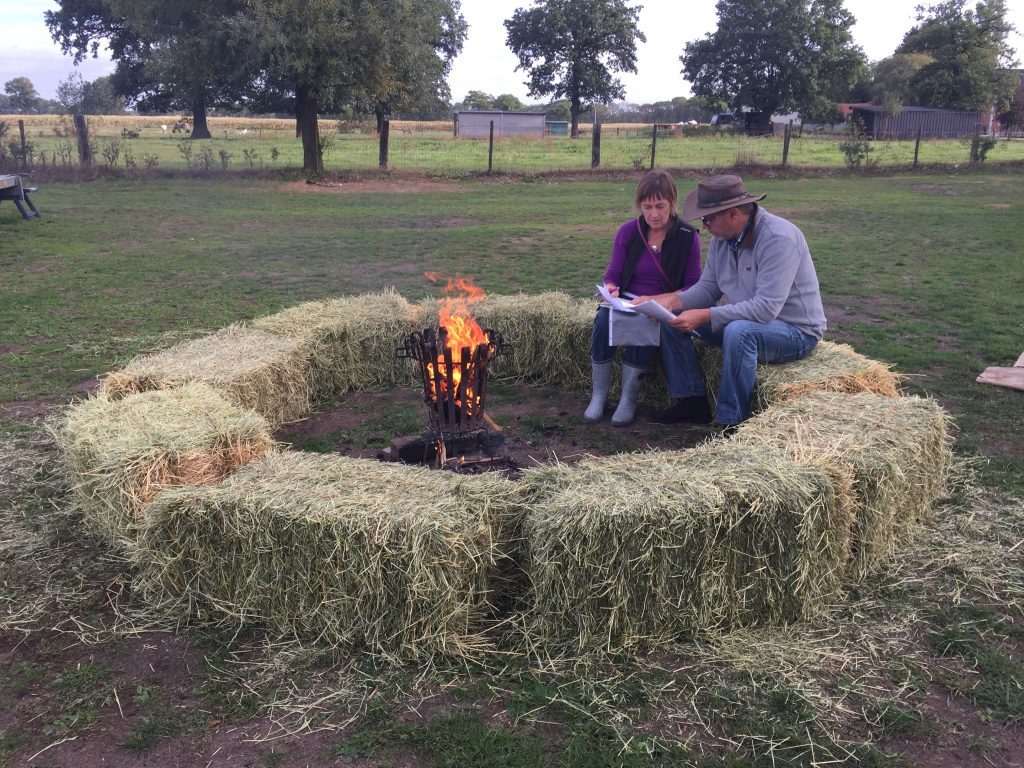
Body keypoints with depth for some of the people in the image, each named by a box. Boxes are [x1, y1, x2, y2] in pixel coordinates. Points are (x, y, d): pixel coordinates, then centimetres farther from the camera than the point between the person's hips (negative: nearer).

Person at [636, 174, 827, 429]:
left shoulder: (778, 238, -27)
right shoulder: (722, 237, -1)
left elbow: (766, 308, -34)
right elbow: (707, 288, 4)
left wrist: (704, 316, -36)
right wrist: (673, 300, -16)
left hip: (797, 331, -8)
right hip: (744, 320, 8)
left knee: (739, 331, -39)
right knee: (675, 318, -1)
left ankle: (733, 424, -26)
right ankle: (693, 401, 5)